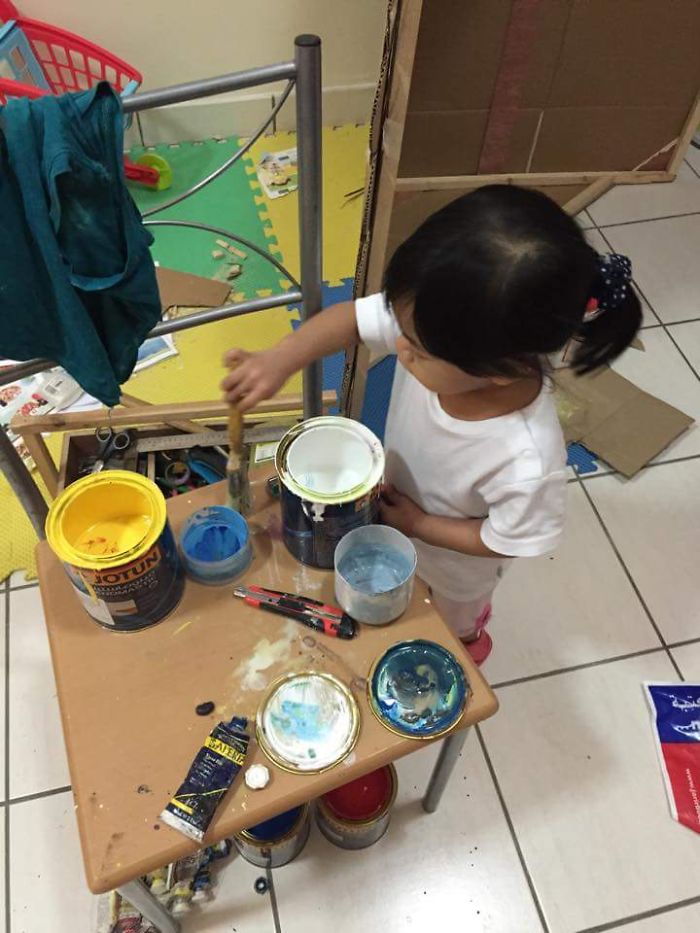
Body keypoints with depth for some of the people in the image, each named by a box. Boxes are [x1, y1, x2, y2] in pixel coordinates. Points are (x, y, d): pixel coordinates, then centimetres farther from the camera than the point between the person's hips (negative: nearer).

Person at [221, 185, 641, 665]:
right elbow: (351, 318, -23)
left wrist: (418, 525, -22)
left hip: (455, 559, -4)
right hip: (401, 501, 4)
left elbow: (508, 540, -27)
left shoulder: (528, 463, -46)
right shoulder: (435, 322, -37)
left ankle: (466, 643, 68)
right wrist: (280, 360, -37)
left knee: (454, 621, 33)